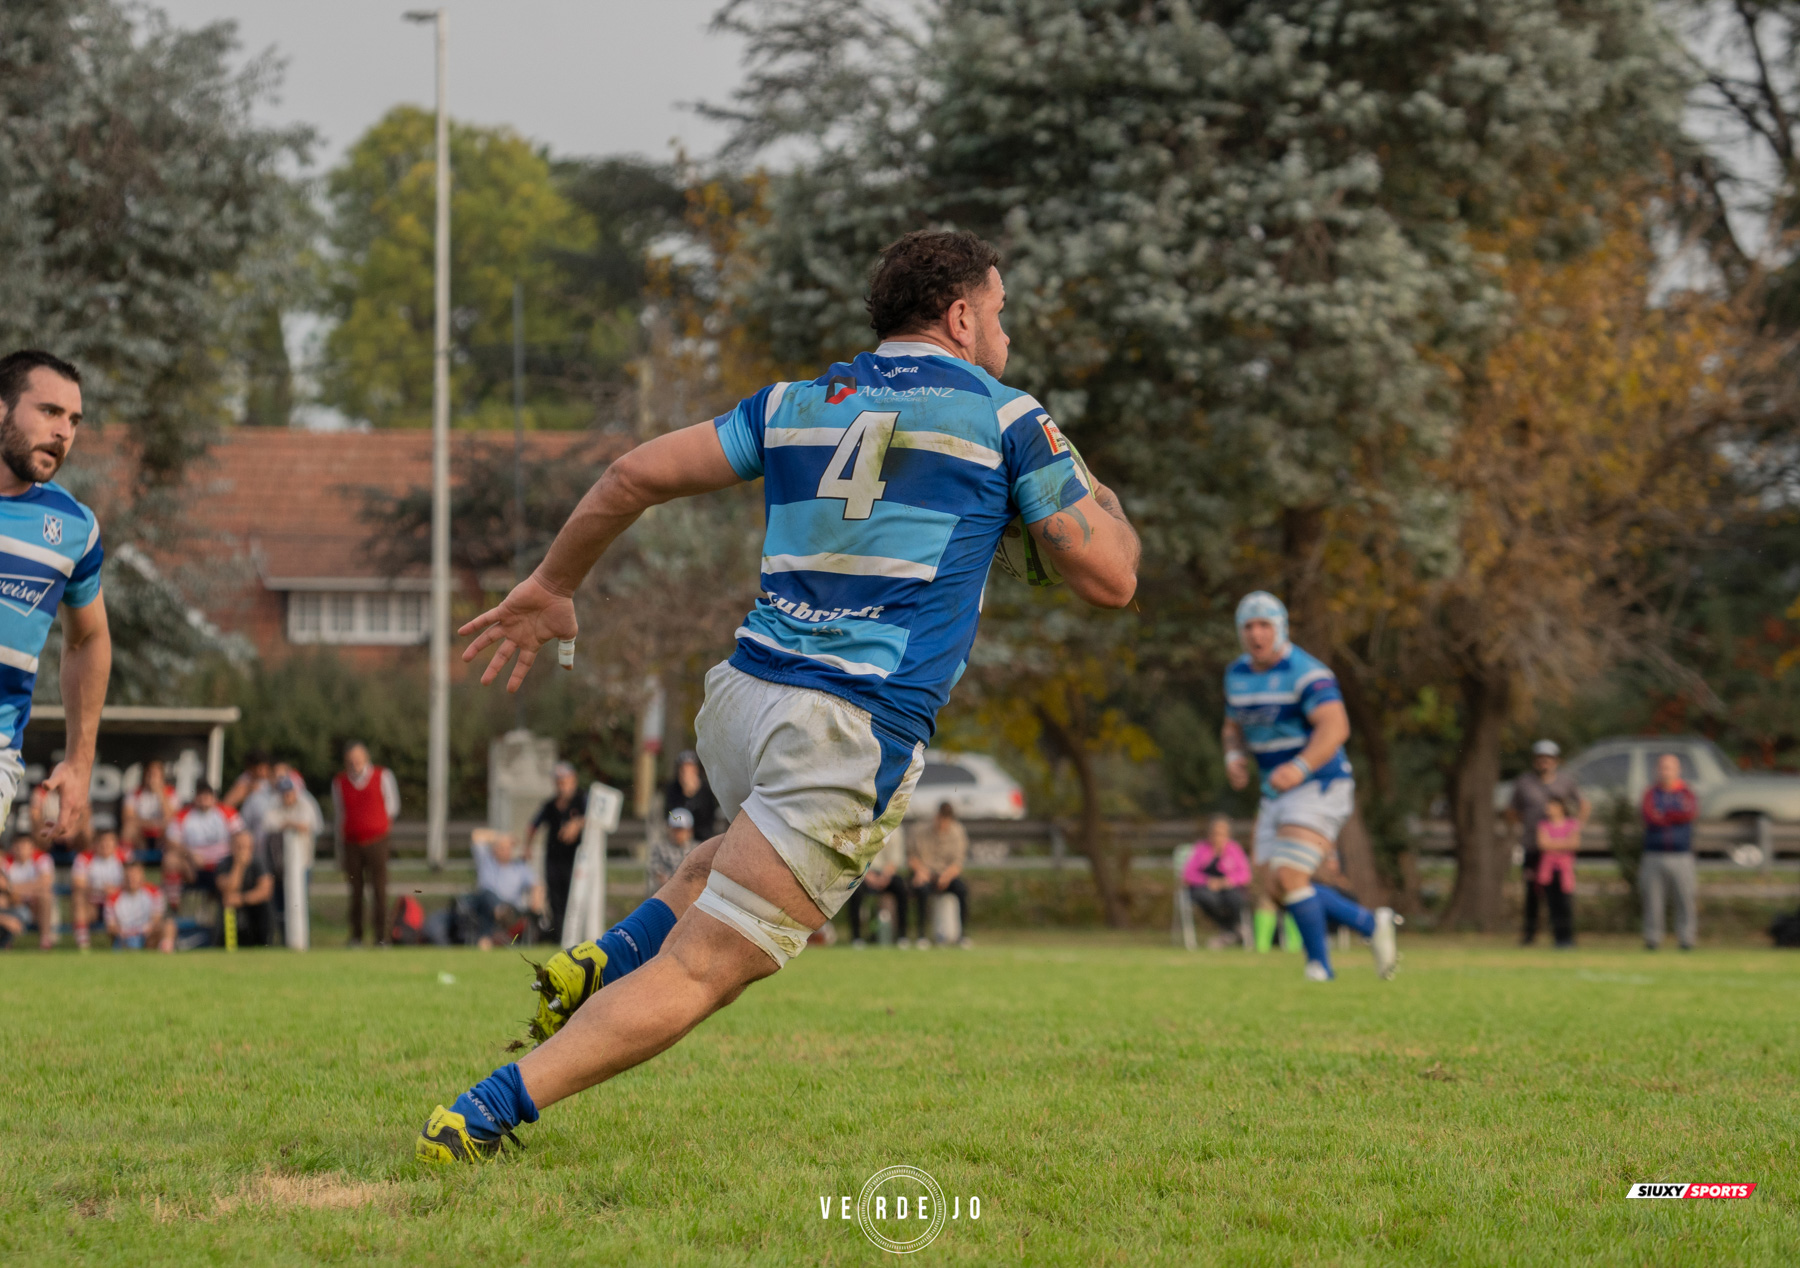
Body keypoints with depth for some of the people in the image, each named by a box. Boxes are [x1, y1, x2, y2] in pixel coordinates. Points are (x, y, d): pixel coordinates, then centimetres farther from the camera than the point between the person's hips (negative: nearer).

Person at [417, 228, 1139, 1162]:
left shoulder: (798, 404, 15)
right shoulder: (1004, 418, 3)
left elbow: (638, 474, 13)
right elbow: (1109, 578, 3)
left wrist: (551, 586, 25)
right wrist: (1086, 485, 22)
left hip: (741, 696, 6)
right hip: (859, 734, -6)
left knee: (758, 847, 40)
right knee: (700, 972, -6)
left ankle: (602, 967, 19)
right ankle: (483, 1115, -18)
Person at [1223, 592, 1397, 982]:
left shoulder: (1306, 673, -18)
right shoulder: (1237, 676, 7)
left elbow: (1335, 727, -32)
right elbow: (1234, 727, 22)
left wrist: (1300, 767, -47)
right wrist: (1234, 756, -2)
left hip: (1320, 788, -8)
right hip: (1276, 796, 8)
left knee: (1288, 878, -19)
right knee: (1276, 889, 3)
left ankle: (1320, 967, -4)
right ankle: (1371, 923, 17)